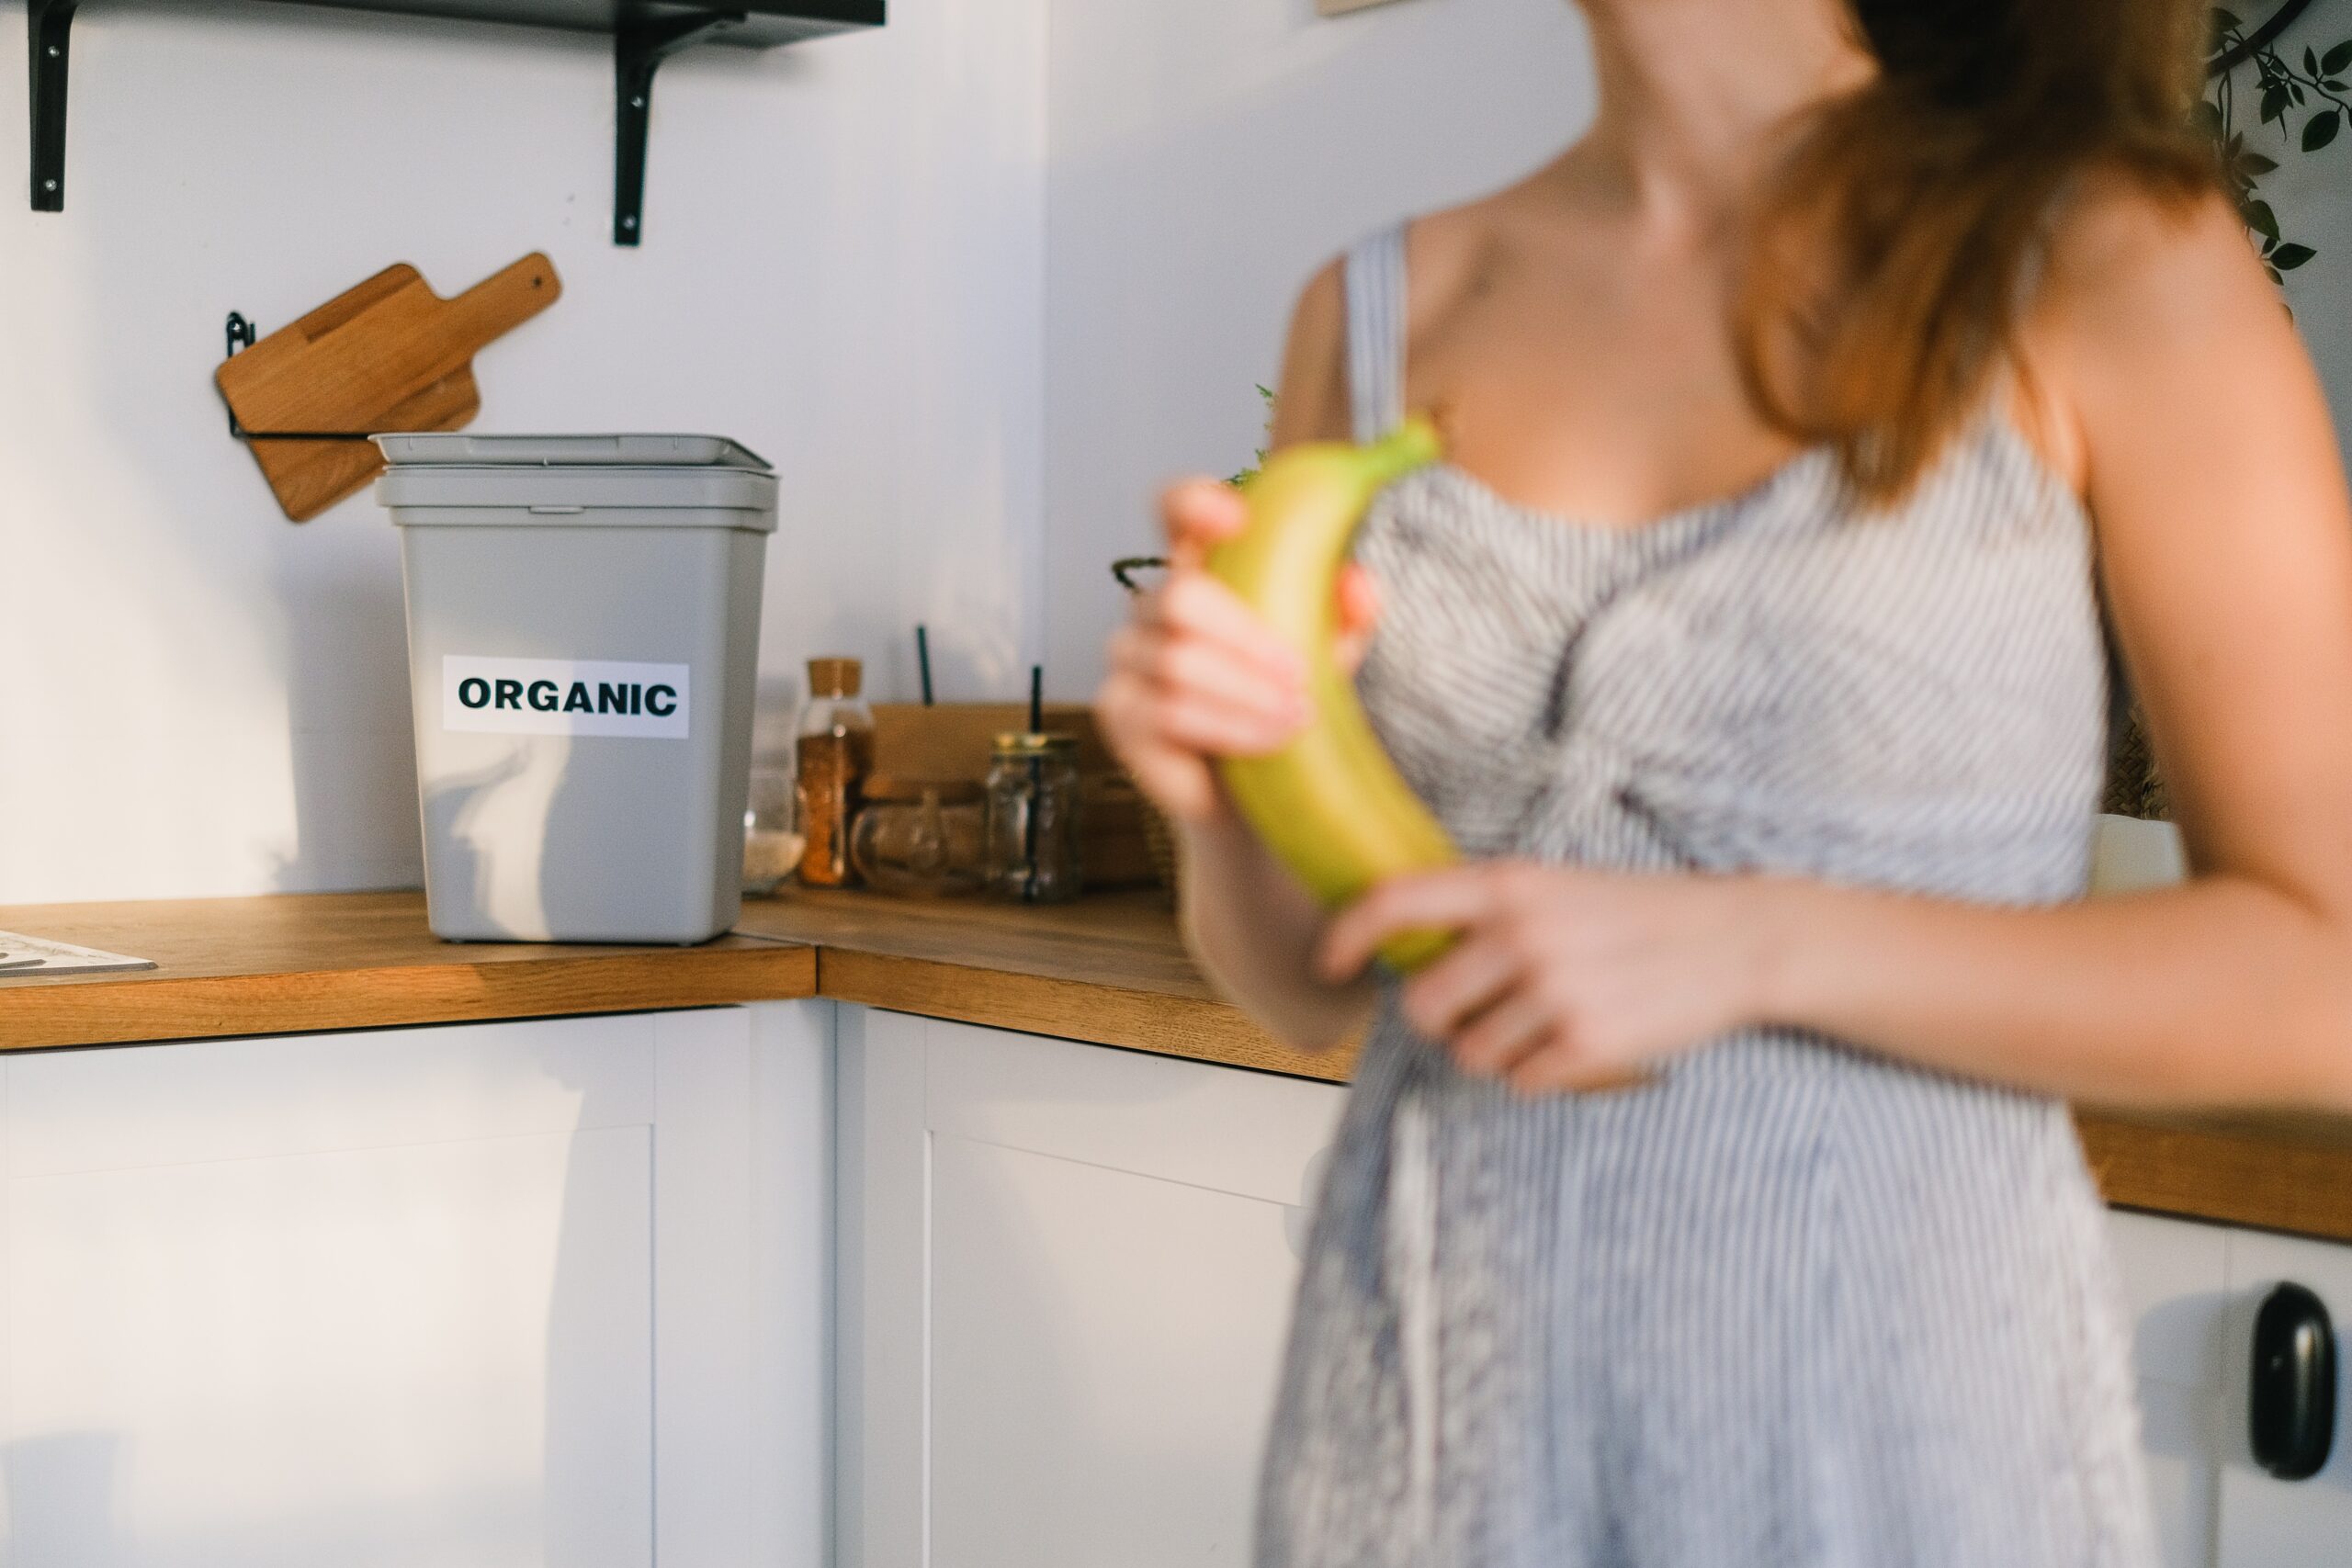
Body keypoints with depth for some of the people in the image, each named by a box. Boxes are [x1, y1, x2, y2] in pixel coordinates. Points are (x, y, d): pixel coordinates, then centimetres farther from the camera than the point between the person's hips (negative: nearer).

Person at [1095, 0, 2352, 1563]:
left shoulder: (2111, 263, -8)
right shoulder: (1378, 313, 4)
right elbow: (1305, 987, 9)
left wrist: (1758, 948, -19)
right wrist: (1228, 799, -12)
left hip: (1893, 1420, -3)